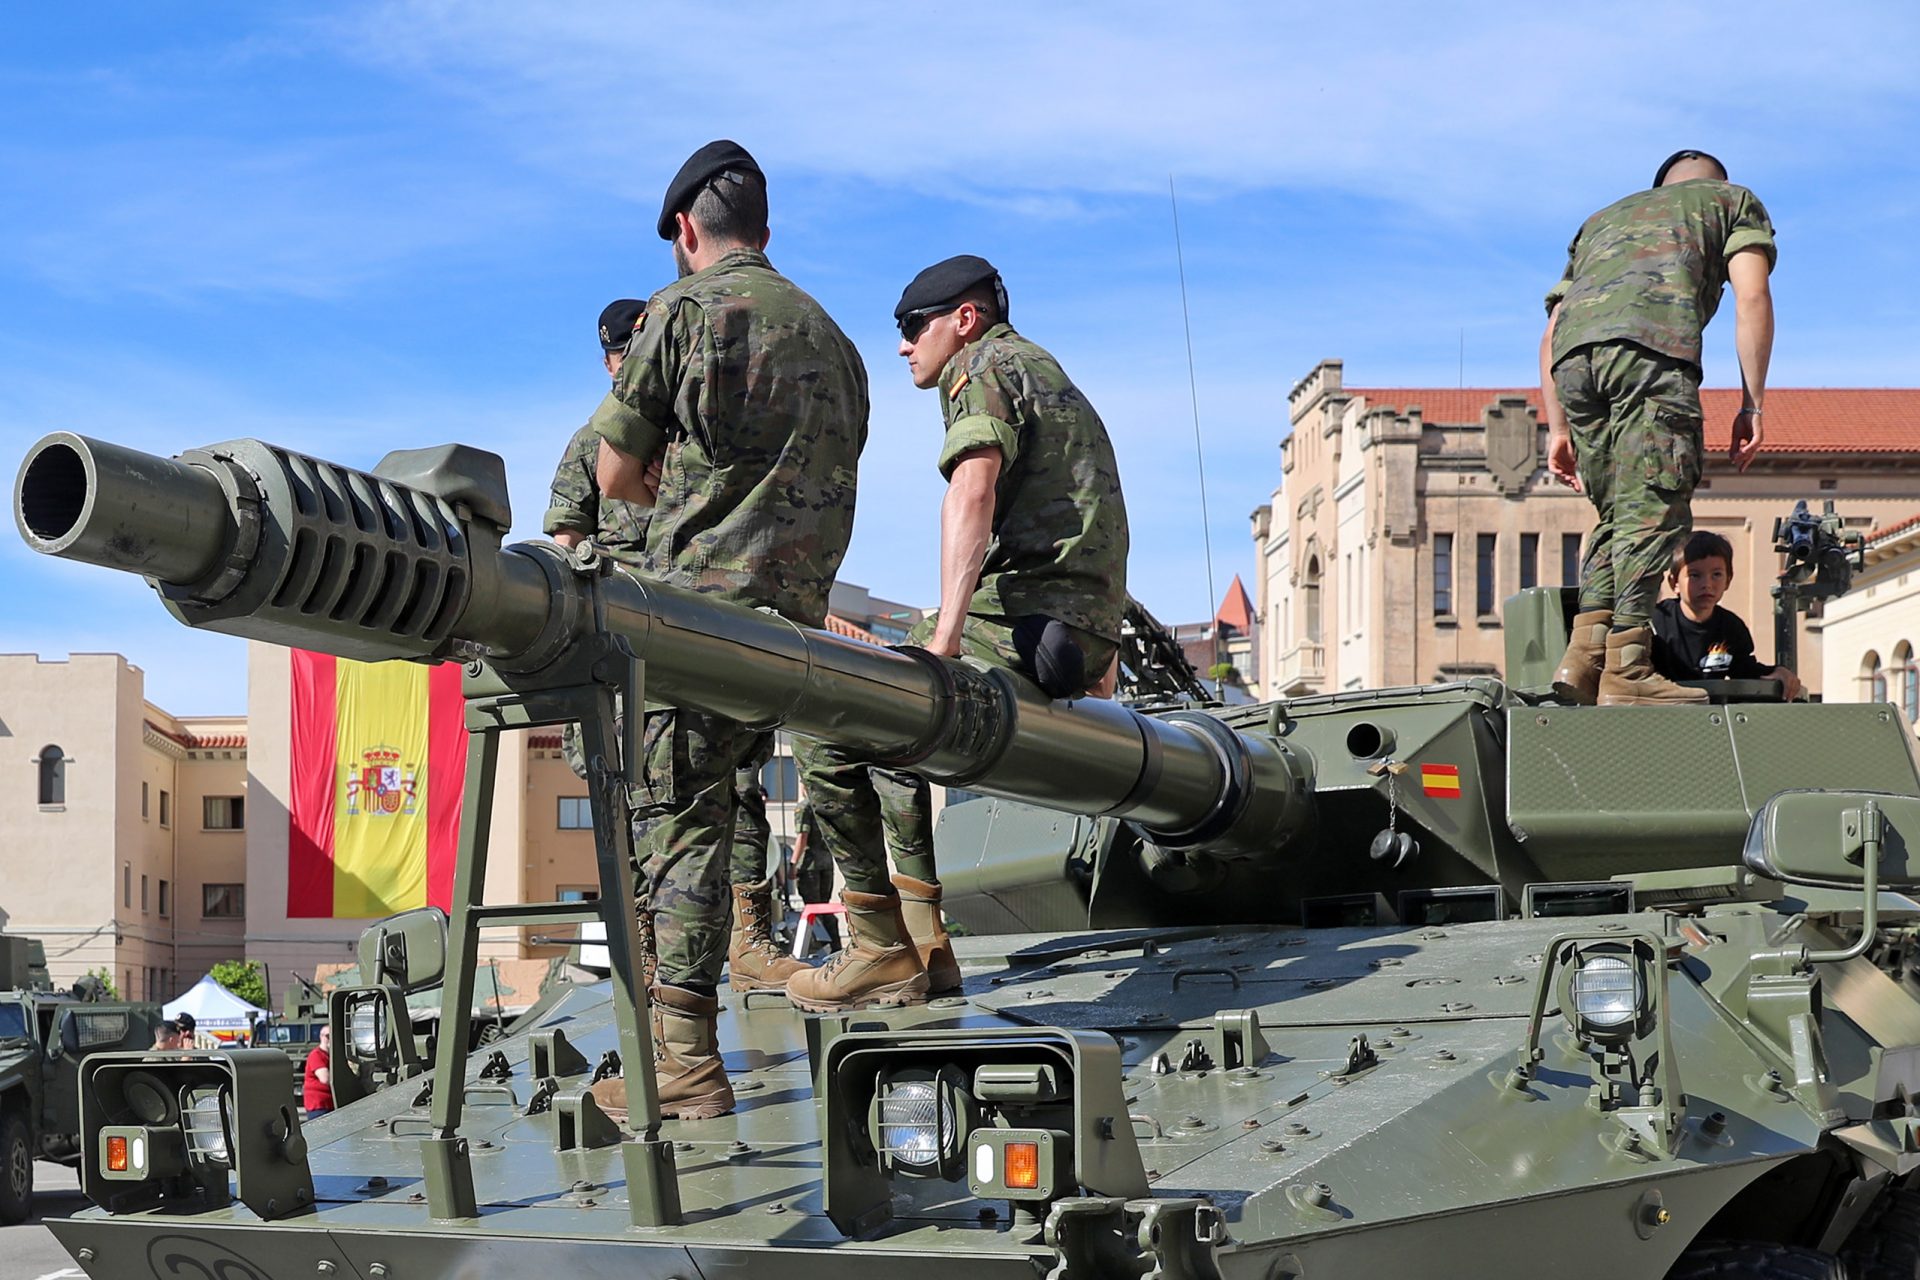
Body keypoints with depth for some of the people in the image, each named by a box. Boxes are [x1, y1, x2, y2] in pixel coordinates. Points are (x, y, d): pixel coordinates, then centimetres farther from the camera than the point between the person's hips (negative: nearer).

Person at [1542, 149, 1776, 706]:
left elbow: (1551, 336, 31)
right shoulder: (1733, 199, 30)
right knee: (1654, 510, -7)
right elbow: (1751, 297, 10)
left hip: (1574, 354, 5)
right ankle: (1626, 670, -15)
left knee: (1619, 512, 14)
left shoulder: (1604, 217, 42)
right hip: (1651, 346, -5)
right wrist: (1752, 404, 8)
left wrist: (1558, 429, 28)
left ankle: (1586, 653, 1)